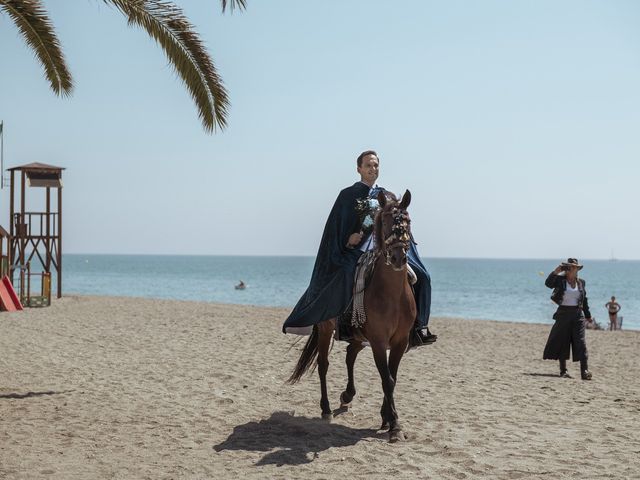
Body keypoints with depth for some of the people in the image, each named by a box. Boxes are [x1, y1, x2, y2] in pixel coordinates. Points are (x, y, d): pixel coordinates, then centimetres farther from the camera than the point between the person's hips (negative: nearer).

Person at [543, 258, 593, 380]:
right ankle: (563, 371, 11)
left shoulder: (581, 282, 9)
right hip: (563, 314, -2)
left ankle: (584, 371, -9)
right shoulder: (560, 280, -1)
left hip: (578, 315, 2)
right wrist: (555, 271, -27)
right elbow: (548, 283, -20)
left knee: (581, 342, -6)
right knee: (562, 343, 3)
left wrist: (588, 315, 20)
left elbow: (584, 300, 18)